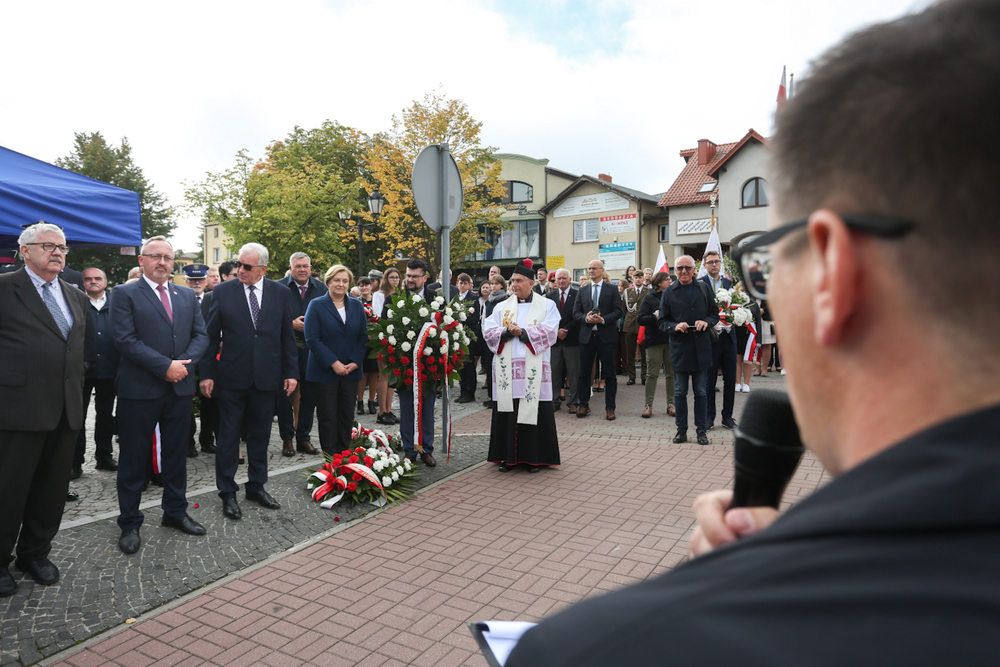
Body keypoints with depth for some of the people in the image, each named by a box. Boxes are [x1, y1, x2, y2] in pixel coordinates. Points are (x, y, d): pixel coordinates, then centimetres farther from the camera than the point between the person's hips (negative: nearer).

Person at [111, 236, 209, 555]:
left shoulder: (187, 295, 12)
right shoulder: (124, 294, -3)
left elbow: (201, 335, 7)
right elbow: (126, 340, -13)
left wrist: (184, 363, -11)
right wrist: (165, 366, -18)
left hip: (180, 387, 5)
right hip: (140, 388, -4)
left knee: (177, 454, 14)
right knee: (134, 459, 7)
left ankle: (175, 511, 29)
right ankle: (129, 523, 21)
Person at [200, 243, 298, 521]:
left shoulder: (281, 294, 2)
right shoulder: (222, 291, -2)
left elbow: (288, 336, 5)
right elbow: (211, 336, 1)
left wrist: (291, 372, 1)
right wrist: (207, 373, -3)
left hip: (266, 377, 2)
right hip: (231, 377, -1)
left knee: (260, 435, 13)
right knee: (228, 436, 7)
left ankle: (256, 487, 28)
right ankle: (227, 493, 20)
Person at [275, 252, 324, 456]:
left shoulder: (320, 288, 5)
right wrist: (291, 324, -16)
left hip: (312, 352, 3)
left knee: (309, 397, 10)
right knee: (285, 397, 5)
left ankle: (303, 438, 22)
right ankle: (287, 439, 19)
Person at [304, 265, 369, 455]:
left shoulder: (357, 306, 9)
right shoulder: (316, 305, -2)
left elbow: (363, 337, 6)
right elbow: (312, 339, -9)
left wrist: (354, 362, -9)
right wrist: (333, 363, -16)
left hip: (351, 372, 3)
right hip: (324, 372, -3)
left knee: (347, 417, 8)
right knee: (327, 417, 2)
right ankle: (330, 459, 12)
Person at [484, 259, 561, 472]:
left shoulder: (547, 305, 7)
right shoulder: (502, 307, 16)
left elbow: (549, 331, -7)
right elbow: (488, 331, 4)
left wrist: (521, 332, -11)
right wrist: (507, 332, -13)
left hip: (533, 370, -2)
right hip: (506, 369, 3)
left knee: (533, 412, -1)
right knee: (507, 412, 3)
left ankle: (534, 457, 10)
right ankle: (508, 456, 14)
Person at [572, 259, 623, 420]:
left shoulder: (612, 289, 5)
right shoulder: (582, 291, 12)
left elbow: (618, 311, -3)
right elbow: (576, 313, 7)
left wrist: (603, 319, -17)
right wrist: (586, 317, -13)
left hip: (606, 336, -2)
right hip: (586, 336, 3)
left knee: (609, 374, 2)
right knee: (584, 372, 6)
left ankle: (610, 407, 11)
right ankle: (583, 405, 17)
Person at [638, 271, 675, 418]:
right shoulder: (649, 298, 1)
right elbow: (641, 319, -6)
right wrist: (655, 316, -19)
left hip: (670, 339, 3)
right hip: (654, 340, -3)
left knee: (671, 373, 6)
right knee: (652, 374, -1)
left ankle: (671, 403, 16)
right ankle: (648, 405, 6)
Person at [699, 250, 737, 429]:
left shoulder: (729, 283, 12)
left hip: (728, 336, 5)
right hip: (710, 337, -4)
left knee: (730, 379, 8)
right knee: (709, 379, 5)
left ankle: (727, 416, 20)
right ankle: (709, 416, 17)